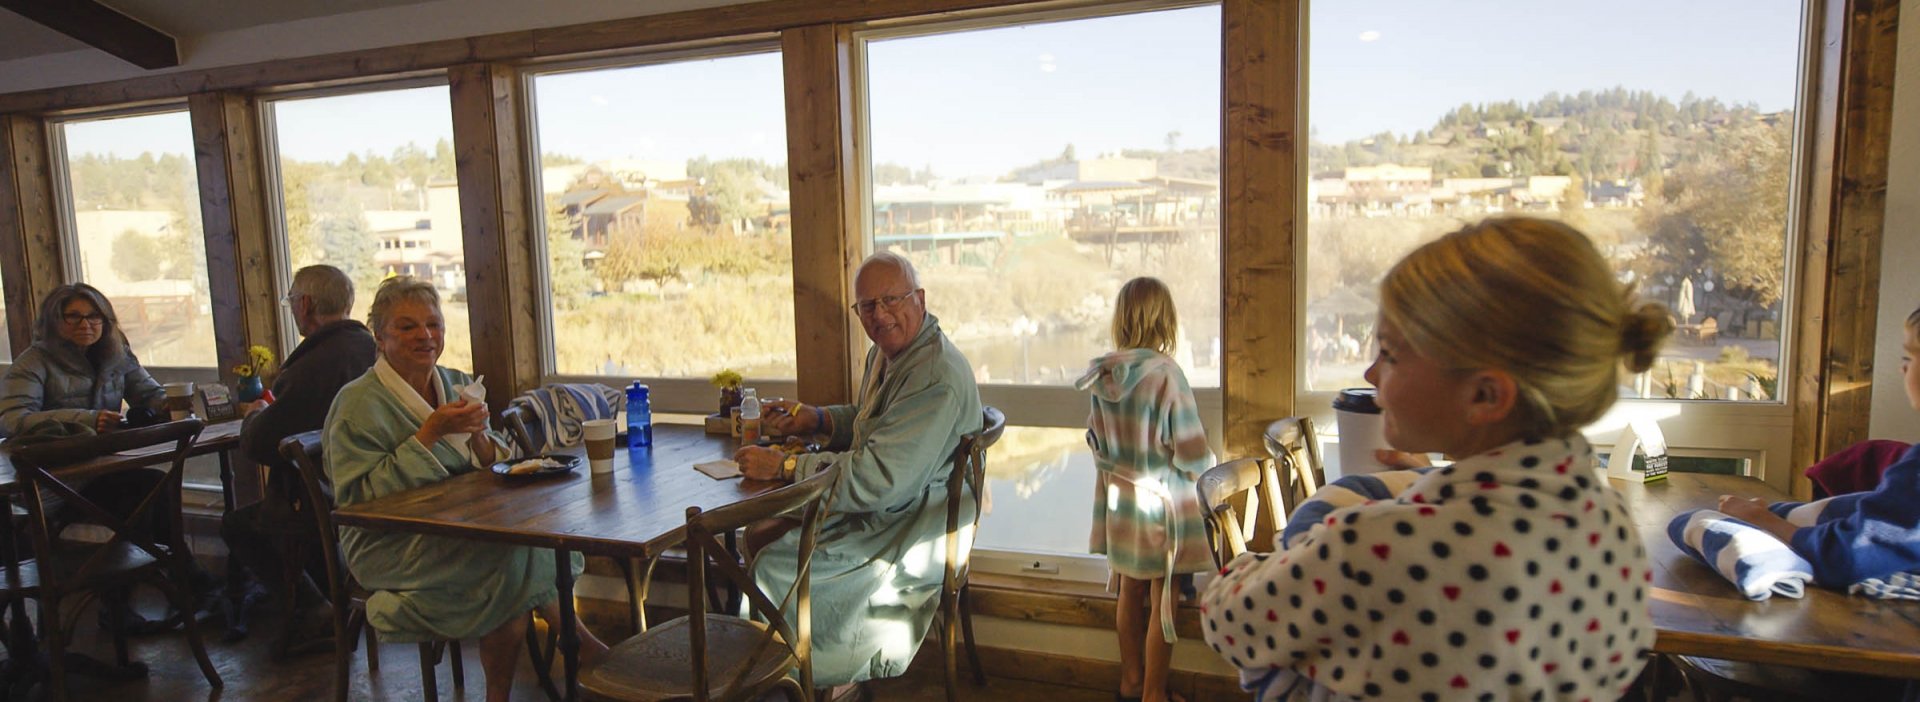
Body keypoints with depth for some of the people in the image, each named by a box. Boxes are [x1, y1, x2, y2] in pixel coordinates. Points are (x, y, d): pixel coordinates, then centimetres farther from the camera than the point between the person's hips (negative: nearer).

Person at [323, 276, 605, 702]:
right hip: (389, 548, -6)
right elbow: (360, 498, -15)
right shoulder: (359, 403, -6)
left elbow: (497, 471, 13)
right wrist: (430, 434, -19)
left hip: (460, 528, 6)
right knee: (511, 554, -30)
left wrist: (480, 436, -10)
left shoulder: (457, 385, 12)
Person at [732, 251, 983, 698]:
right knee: (760, 534, 10)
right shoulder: (886, 351, 5)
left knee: (774, 568, -12)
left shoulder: (936, 378, -28)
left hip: (907, 533, -10)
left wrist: (784, 466, -24)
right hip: (877, 509, 10)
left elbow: (876, 480, -31)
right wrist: (817, 418, 6)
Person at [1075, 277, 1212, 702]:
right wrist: (1207, 462, 2)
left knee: (1130, 594, 20)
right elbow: (1193, 456, -18)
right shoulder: (1166, 375, -22)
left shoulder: (1102, 375, -6)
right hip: (1161, 503, -6)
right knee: (1162, 604, 8)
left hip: (1118, 501, 6)